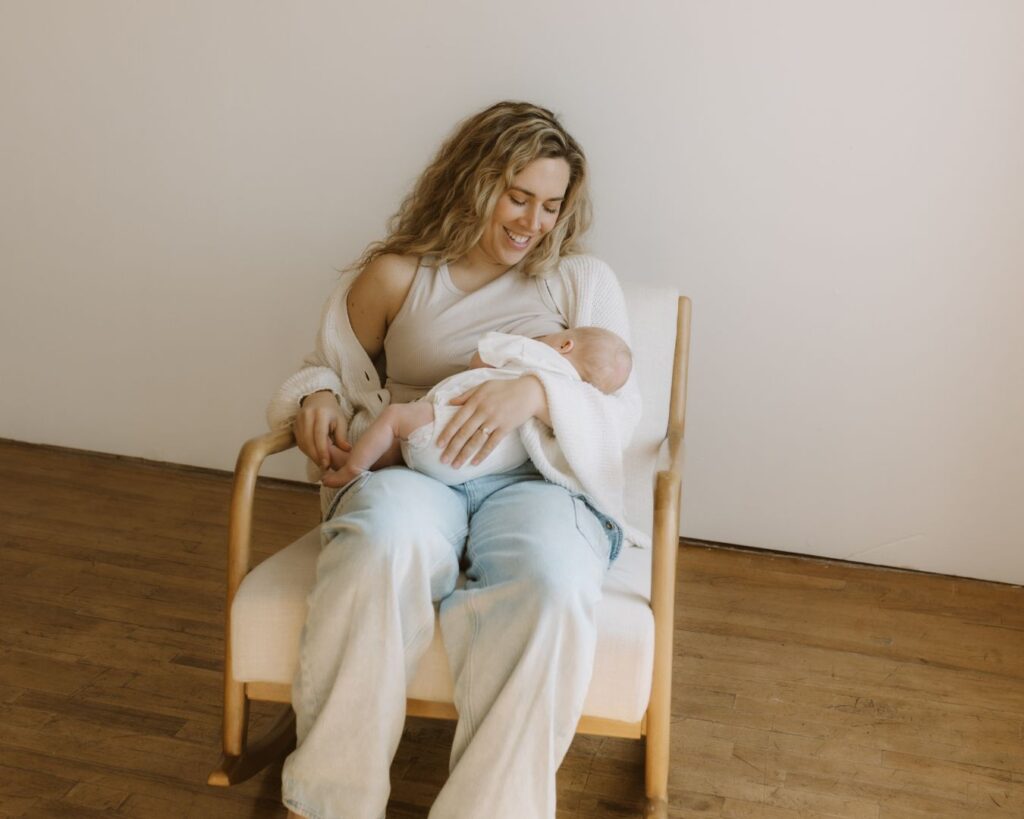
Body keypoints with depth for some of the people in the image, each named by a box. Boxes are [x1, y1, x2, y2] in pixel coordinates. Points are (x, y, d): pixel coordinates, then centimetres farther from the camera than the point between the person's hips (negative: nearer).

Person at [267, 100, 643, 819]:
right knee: (384, 540, -38)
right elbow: (336, 369, 25)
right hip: (408, 470, 0)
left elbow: (621, 406, 5)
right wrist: (319, 397, 0)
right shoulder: (395, 275, 15)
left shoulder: (583, 282, 16)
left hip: (533, 479, 0)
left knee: (551, 586, -37)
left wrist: (537, 393, -16)